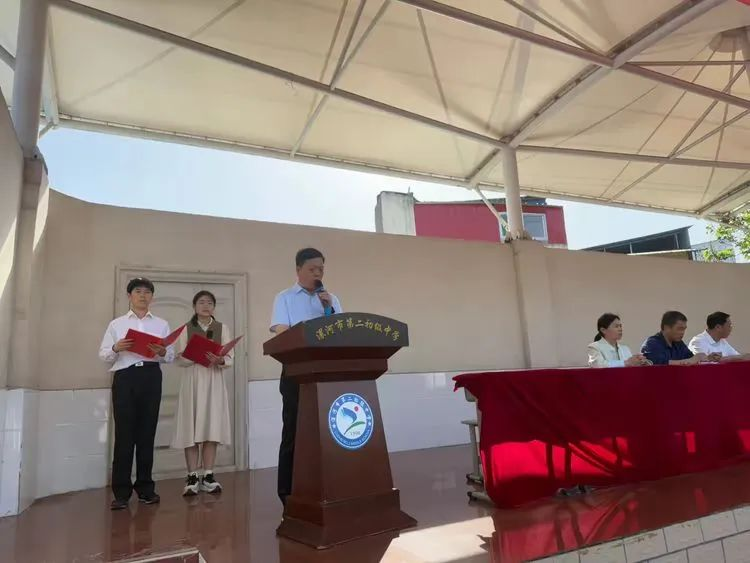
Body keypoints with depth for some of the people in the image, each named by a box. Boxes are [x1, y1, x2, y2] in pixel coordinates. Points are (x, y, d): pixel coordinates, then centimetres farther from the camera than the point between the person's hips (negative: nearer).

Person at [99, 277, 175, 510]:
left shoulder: (161, 324, 15)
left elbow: (171, 355, 8)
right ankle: (121, 491, 4)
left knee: (147, 432, 3)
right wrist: (116, 348, -12)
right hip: (125, 377, -1)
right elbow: (103, 354, 8)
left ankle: (145, 487, 12)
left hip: (151, 377, 1)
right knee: (124, 433, -3)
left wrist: (162, 352, -13)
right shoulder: (116, 324, 13)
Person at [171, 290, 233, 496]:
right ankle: (192, 478, 5)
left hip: (214, 381, 1)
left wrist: (219, 360, -19)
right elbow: (179, 360, 0)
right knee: (191, 429, -3)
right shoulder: (186, 329, 7)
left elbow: (230, 359, 2)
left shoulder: (222, 328, 8)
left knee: (212, 429, -1)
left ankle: (208, 476, 6)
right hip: (192, 380, -1)